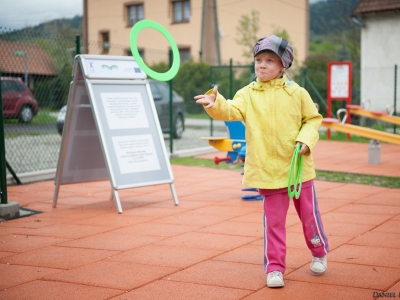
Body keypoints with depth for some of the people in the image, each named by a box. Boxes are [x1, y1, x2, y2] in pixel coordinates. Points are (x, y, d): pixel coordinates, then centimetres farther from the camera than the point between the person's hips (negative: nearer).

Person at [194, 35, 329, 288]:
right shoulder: (248, 94, -3)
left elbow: (313, 119, 6)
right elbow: (231, 110, -20)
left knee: (309, 214, 15)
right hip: (268, 170, 0)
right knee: (274, 221, 6)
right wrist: (215, 103, -41)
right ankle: (275, 268, 17)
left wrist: (306, 139, -12)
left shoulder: (296, 93, -3)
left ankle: (319, 253, 40)